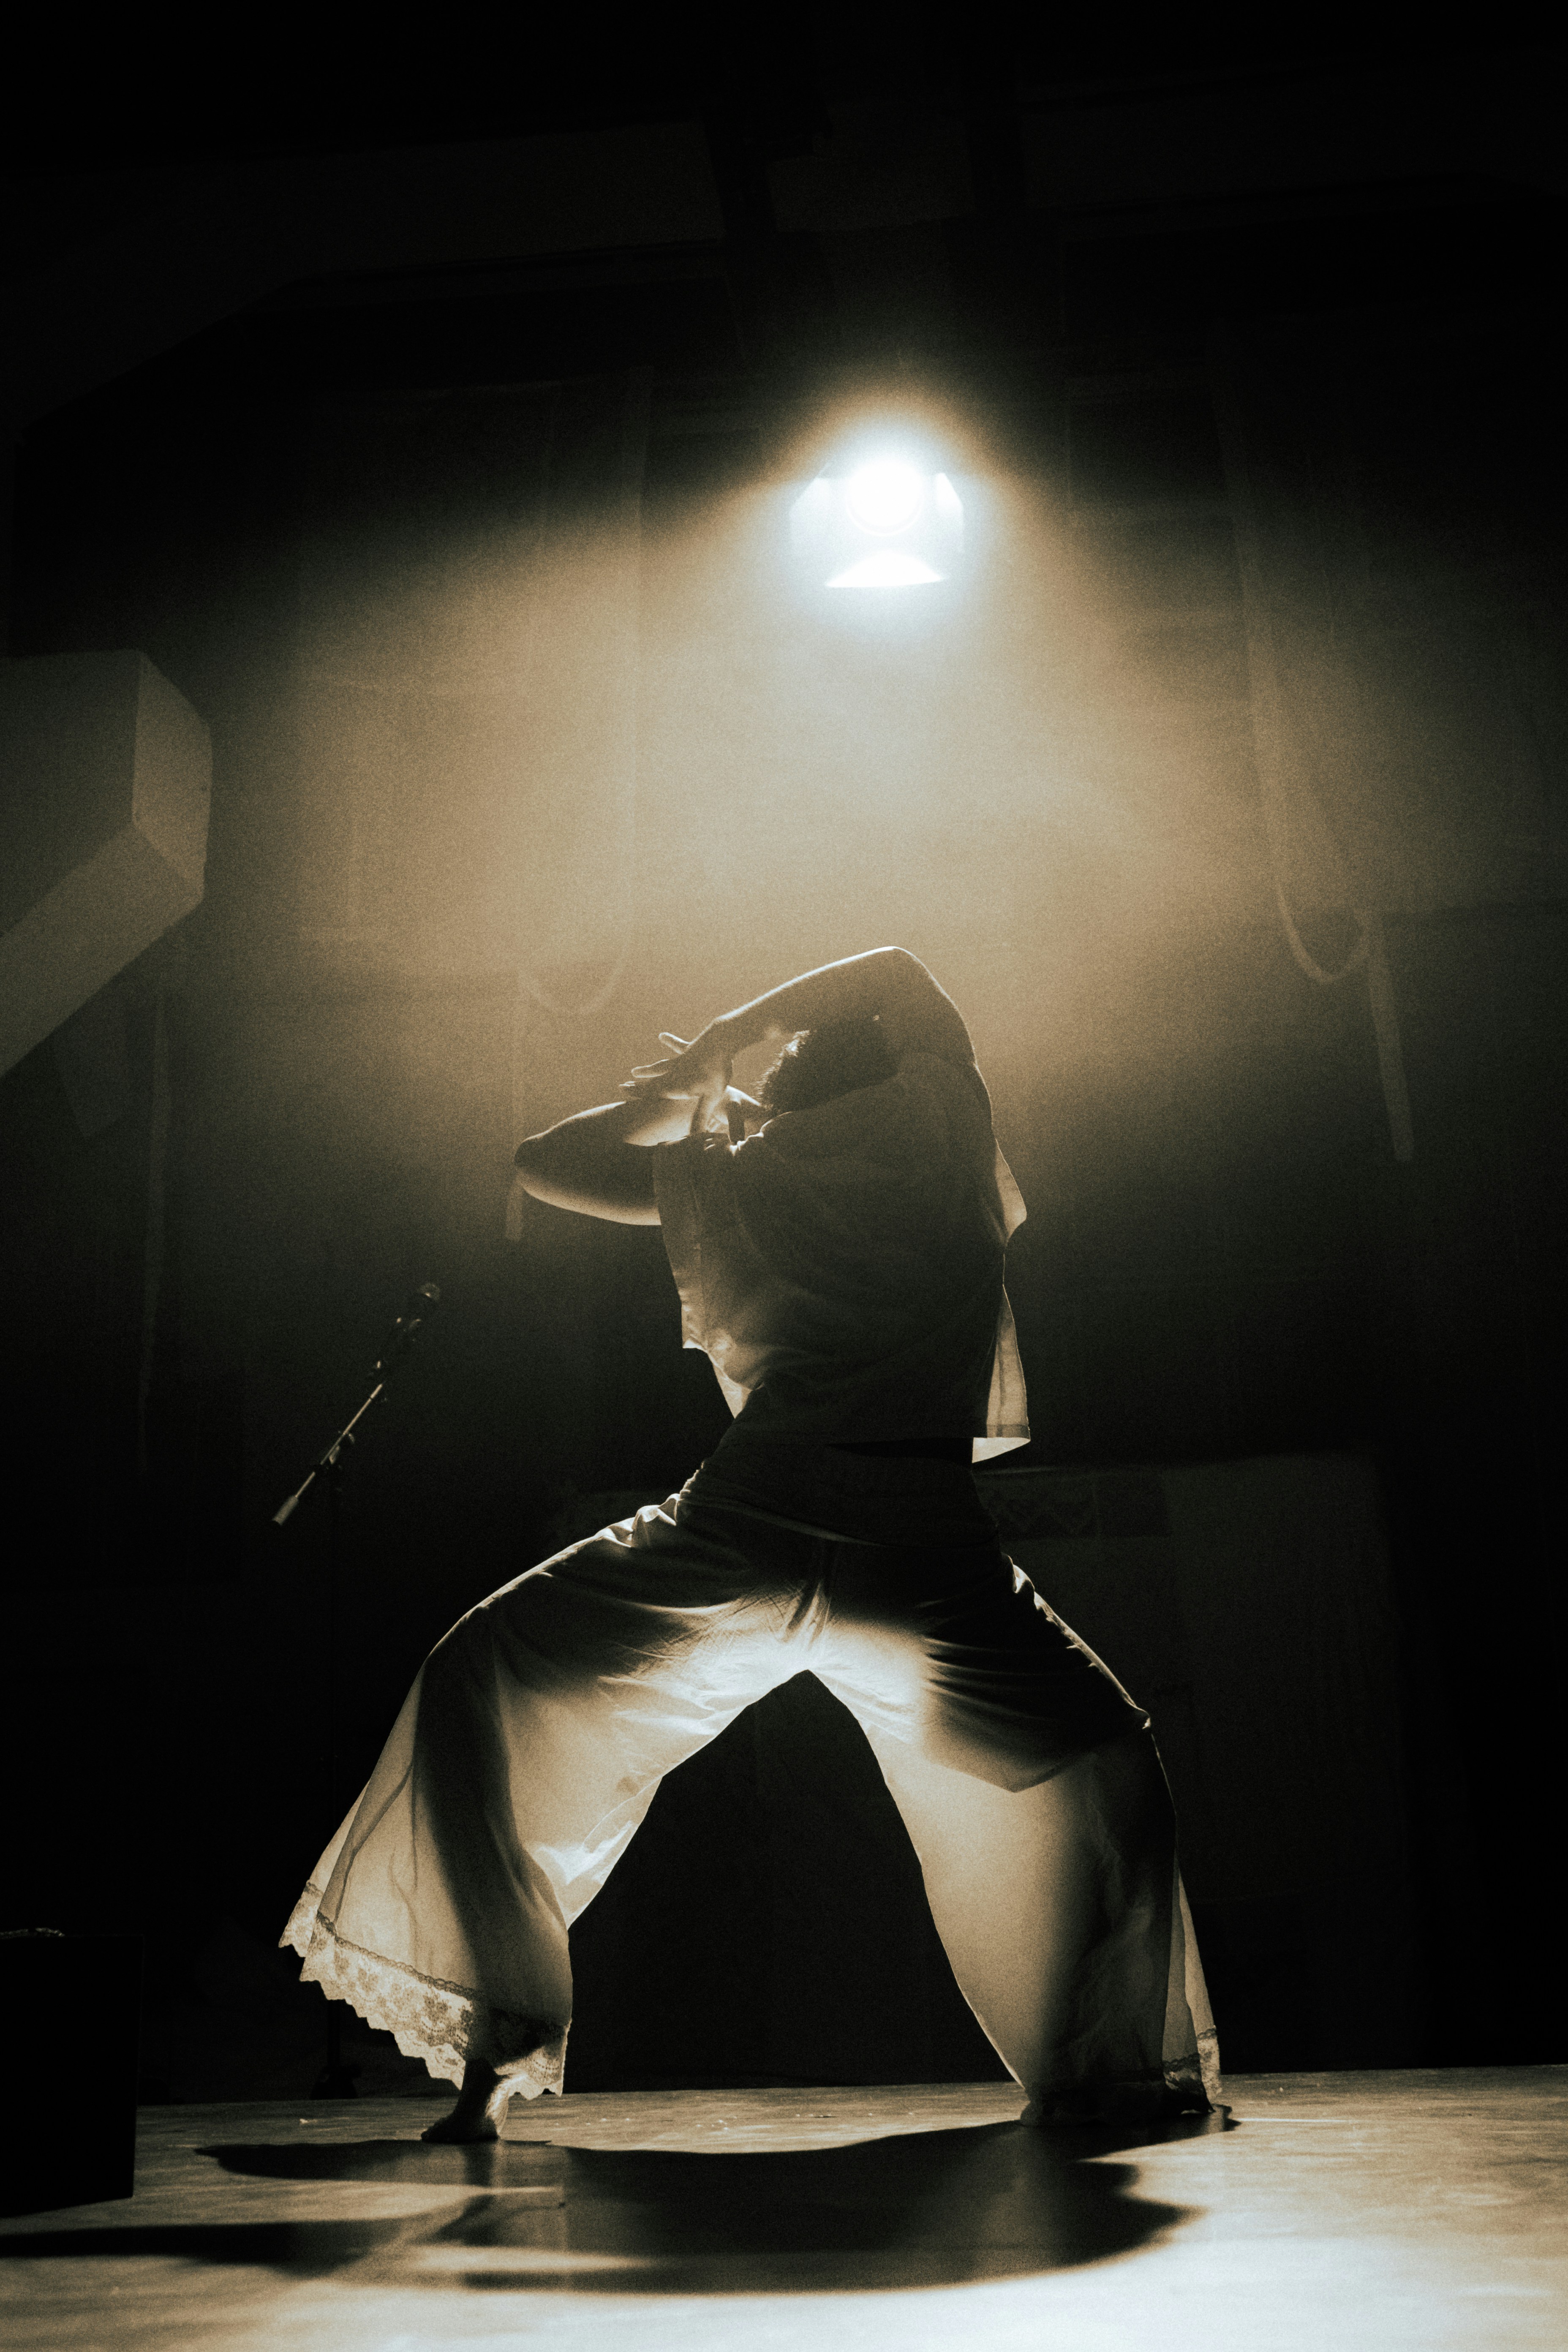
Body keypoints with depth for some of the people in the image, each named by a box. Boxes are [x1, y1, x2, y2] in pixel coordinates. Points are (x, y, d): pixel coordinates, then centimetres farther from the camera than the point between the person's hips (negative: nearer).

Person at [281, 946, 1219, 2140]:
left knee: (482, 1685, 17)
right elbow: (897, 973, 34)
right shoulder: (938, 1126, 14)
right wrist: (728, 1038, 34)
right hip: (924, 1550, 0)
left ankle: (495, 2054, 10)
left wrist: (684, 1093, 37)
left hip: (747, 1530, 0)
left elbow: (542, 1161, 30)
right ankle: (1100, 2069, 18)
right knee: (1097, 1763, 23)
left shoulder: (732, 1173, 16)